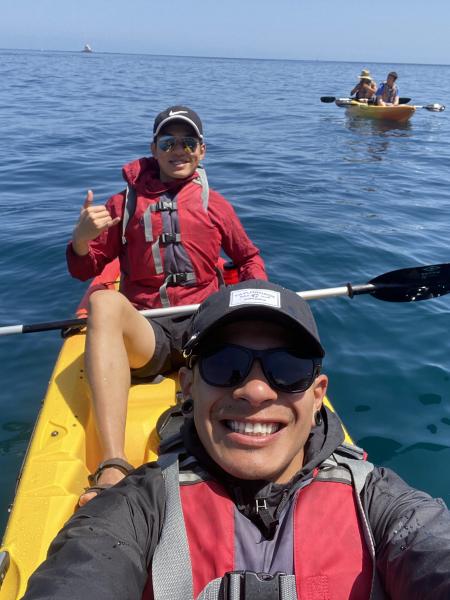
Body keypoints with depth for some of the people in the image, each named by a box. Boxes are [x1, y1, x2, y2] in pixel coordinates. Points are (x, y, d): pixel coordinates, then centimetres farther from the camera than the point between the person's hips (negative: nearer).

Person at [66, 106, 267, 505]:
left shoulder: (215, 205, 17)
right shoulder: (127, 202, 15)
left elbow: (249, 257, 27)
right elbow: (85, 271, 15)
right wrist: (81, 240, -8)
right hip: (144, 333, -1)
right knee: (105, 300, -34)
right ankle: (112, 466, -45)